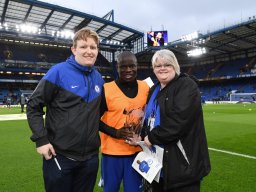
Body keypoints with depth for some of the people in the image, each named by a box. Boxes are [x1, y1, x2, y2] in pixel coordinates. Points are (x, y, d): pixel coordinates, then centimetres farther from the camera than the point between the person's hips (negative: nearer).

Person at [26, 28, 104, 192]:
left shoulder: (98, 78, 4)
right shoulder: (58, 72, -12)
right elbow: (34, 106, -9)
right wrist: (41, 139, -15)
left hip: (90, 156, 5)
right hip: (59, 156, -4)